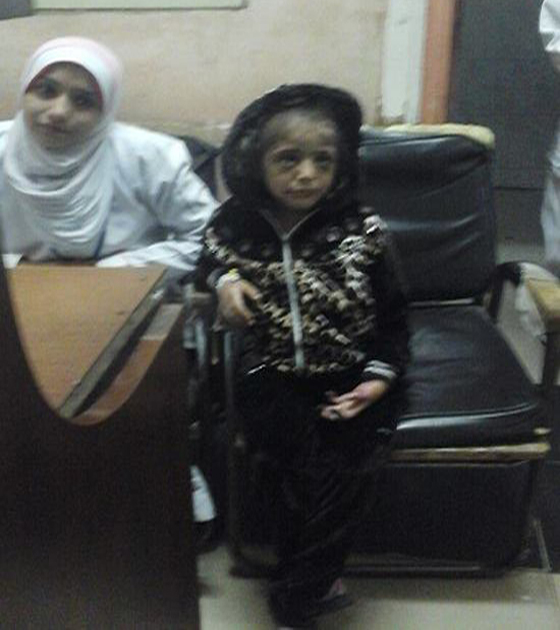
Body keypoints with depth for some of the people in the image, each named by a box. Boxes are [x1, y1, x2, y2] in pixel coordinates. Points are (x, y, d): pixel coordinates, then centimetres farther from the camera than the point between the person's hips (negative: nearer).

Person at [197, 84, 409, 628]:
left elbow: (393, 314, 5)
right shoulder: (233, 224, -3)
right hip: (272, 376, 0)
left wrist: (379, 377, -8)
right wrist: (224, 280, -3)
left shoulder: (362, 231, -6)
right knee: (309, 464, -24)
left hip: (349, 378, 0)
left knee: (347, 465, -22)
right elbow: (209, 260, 20)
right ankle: (312, 582, 3)